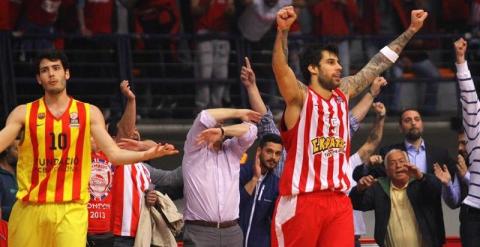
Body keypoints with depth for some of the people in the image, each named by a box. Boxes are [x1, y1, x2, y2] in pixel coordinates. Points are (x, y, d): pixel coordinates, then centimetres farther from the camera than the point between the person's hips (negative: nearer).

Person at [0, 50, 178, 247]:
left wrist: (147, 155, -16)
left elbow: (114, 154, 1)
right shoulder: (24, 113, 6)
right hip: (30, 207, 1)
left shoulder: (89, 113, 7)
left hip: (71, 210, -1)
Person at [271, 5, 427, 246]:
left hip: (339, 200, 6)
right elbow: (280, 68, -24)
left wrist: (411, 30, 22)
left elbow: (377, 65, 21)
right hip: (302, 200, -6)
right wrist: (283, 31, -41)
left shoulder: (343, 93, 13)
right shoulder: (300, 97, -6)